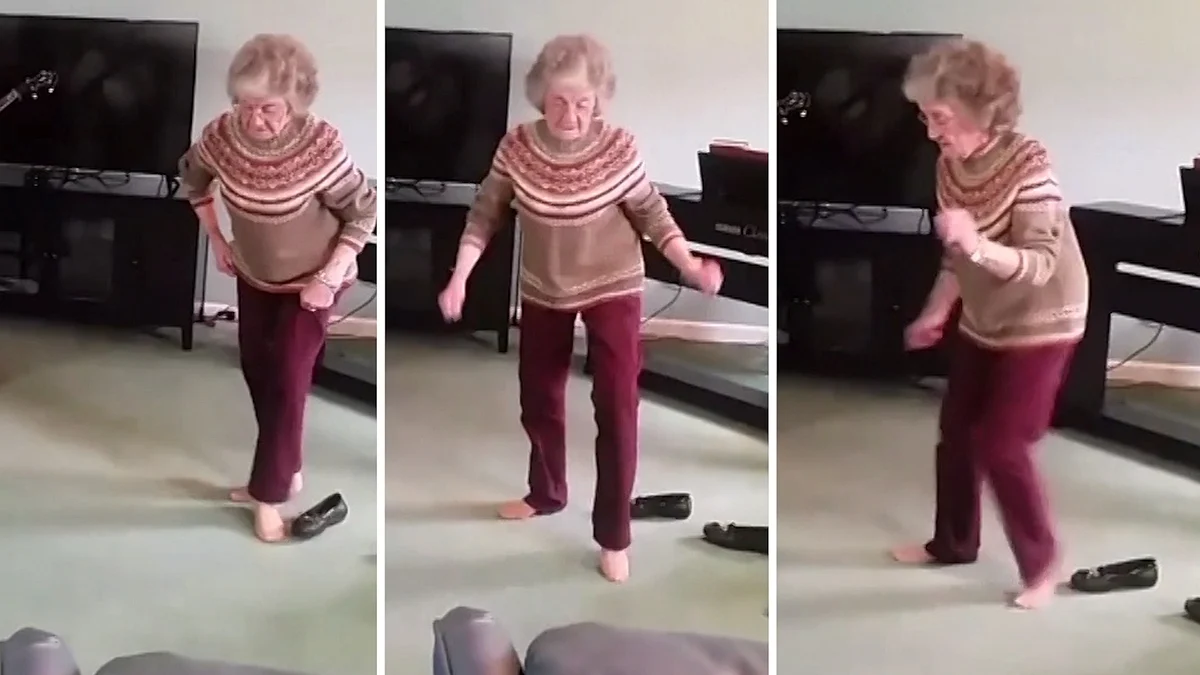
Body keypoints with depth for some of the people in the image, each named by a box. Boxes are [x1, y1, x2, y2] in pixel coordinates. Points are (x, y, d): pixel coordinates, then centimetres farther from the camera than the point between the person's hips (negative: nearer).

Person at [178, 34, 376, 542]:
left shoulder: (321, 147, -33)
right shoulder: (223, 134, -21)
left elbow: (363, 213, -19)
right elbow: (192, 175, 3)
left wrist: (330, 277, -20)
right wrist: (216, 240, 3)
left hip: (309, 281, -5)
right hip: (253, 275, 5)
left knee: (287, 383, -2)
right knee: (256, 371, 15)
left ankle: (269, 494, 12)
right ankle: (286, 471, 35)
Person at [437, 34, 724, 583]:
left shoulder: (619, 148, -21)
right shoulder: (517, 146, -16)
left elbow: (651, 213, -9)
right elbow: (486, 214, -6)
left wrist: (689, 265, -21)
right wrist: (460, 276, -12)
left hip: (613, 288, -3)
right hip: (542, 291, 3)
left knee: (617, 410, -6)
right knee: (538, 400, 18)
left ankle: (613, 536, 8)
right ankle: (546, 493, 45)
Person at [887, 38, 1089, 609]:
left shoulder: (1028, 164, -26)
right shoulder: (950, 165, -5)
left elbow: (1041, 263, -31)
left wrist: (979, 246, -46)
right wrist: (935, 314, 7)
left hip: (1040, 324, -7)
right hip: (983, 322, 7)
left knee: (1000, 444, -7)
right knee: (956, 432, 13)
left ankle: (1041, 564, 11)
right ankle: (952, 543, 32)